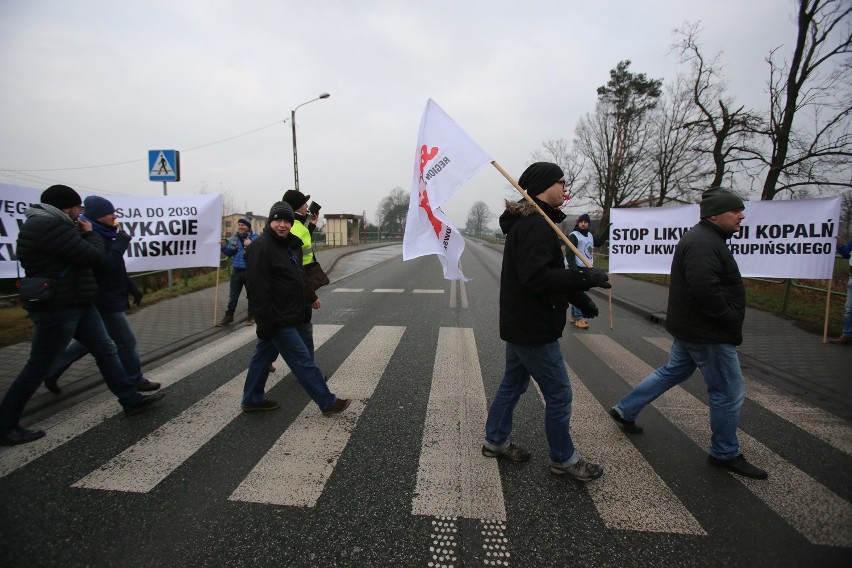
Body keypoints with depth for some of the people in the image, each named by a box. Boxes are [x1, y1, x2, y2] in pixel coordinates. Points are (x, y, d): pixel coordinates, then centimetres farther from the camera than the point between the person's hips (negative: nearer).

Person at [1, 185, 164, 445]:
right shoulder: (50, 226, -20)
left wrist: (82, 235, 5)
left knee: (106, 350, 11)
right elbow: (94, 257, -20)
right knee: (39, 367, 2)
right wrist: (90, 234, -3)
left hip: (76, 304, 10)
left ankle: (131, 400, 18)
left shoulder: (48, 224, 14)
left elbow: (76, 254, 17)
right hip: (57, 308, -10)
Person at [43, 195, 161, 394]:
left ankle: (52, 371, 32)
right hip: (105, 301, -10)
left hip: (108, 298, 10)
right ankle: (135, 381, 12)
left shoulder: (102, 236, 13)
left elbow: (117, 267, 19)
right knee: (126, 341, -1)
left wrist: (132, 288, 19)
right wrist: (120, 243, -21)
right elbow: (106, 265, -29)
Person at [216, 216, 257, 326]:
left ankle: (251, 316, 23)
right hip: (236, 271, 4)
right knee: (233, 295, 11)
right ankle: (229, 316, 21)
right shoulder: (233, 237, 7)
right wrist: (222, 247, -3)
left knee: (251, 295, 10)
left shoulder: (254, 237, -8)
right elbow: (229, 253, 14)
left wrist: (250, 245, -29)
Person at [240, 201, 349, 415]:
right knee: (304, 361, -3)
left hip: (287, 316, 9)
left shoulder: (291, 244, 10)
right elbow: (258, 289, -22)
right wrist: (265, 323, -23)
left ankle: (252, 399, 33)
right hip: (277, 320, -9)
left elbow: (297, 279, 26)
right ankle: (328, 403, 7)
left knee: (263, 356, 19)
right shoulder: (261, 246, -18)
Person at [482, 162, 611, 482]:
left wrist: (576, 295, 11)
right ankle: (563, 459, 22)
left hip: (520, 324, 11)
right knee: (559, 394, 4)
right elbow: (536, 276, -30)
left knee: (513, 383, 21)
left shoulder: (528, 222, 14)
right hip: (533, 327, -11)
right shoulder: (536, 225, -20)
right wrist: (584, 279, -25)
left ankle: (496, 441, 35)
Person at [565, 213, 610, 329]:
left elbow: (599, 242, 30)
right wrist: (574, 269, -27)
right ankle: (579, 318, -3)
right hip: (578, 269, -8)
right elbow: (569, 254, -17)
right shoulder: (573, 236, -11)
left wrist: (608, 229, 21)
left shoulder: (590, 235, 14)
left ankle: (574, 316, 21)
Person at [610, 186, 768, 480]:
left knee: (672, 372, 22)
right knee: (729, 392, 4)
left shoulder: (705, 238, 13)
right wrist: (732, 323, -19)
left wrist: (730, 323, 12)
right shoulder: (703, 243, -22)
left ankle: (625, 410, 29)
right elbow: (706, 291, -32)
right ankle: (725, 454, 22)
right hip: (708, 334, -11)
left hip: (690, 328, 11)